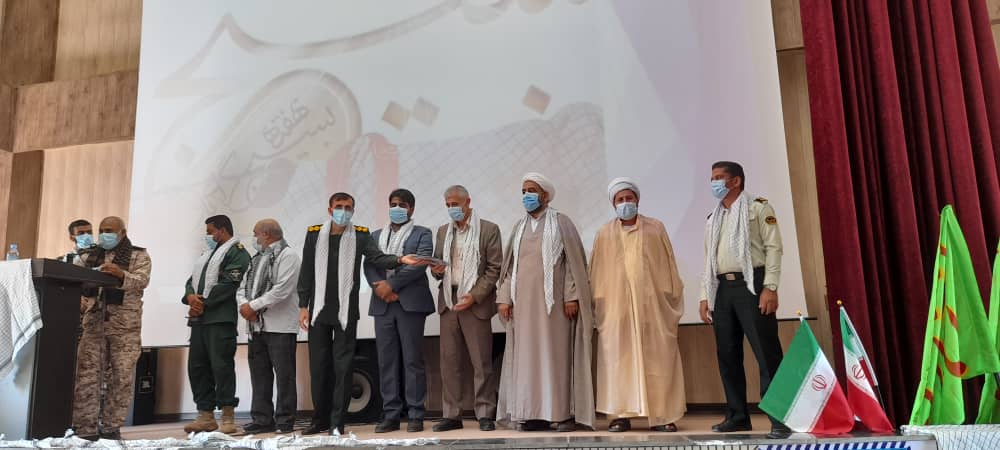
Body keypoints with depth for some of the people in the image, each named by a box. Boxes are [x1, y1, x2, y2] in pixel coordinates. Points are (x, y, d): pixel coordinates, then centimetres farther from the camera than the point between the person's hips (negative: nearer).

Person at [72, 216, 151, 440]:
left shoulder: (138, 255, 6)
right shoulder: (90, 257, 19)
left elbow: (141, 281, -9)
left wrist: (121, 274, -27)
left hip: (125, 325, -3)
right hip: (94, 321, 3)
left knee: (121, 375, -4)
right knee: (87, 373, -3)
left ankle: (111, 427, 4)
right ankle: (85, 428, 1)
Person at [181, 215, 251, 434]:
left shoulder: (236, 252, -2)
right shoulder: (207, 254, 26)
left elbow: (228, 284, -14)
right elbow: (192, 280, 18)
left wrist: (203, 303, -13)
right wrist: (190, 297, -4)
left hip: (220, 319, -9)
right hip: (199, 318, 9)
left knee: (221, 366, -9)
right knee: (197, 366, 8)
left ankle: (228, 418, -3)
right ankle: (206, 415, 15)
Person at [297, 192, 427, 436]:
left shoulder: (360, 235, 2)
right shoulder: (314, 234, 7)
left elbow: (378, 258, -12)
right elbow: (306, 272, 8)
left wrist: (400, 259, -32)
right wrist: (303, 306, 4)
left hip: (346, 311, -2)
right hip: (319, 310, 2)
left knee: (342, 367, 1)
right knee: (318, 366, 9)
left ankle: (337, 422, 9)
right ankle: (320, 420, 22)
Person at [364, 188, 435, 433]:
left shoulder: (422, 234, 7)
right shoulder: (376, 235, 20)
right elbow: (368, 265, 8)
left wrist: (391, 284, -13)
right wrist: (379, 287, -10)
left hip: (410, 303, -4)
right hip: (382, 304, 4)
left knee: (413, 360, -3)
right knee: (386, 361, 4)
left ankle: (415, 415, 3)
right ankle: (391, 414, 10)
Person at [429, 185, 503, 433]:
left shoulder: (488, 229, 1)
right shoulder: (443, 231, 16)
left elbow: (494, 268, -4)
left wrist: (475, 296, -13)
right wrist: (436, 270, -4)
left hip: (475, 302, -4)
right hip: (448, 301, 5)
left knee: (481, 361, -2)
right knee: (449, 361, 5)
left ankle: (485, 414, 6)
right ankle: (451, 415, 12)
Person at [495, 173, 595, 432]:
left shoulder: (561, 222, 1)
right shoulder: (520, 226, 16)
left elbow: (574, 261, -5)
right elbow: (510, 265, 15)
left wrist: (571, 296, -13)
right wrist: (504, 297, 6)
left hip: (553, 300, -5)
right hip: (524, 302, 5)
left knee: (558, 354, -3)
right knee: (528, 356, 3)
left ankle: (564, 412, 3)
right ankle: (534, 413, 8)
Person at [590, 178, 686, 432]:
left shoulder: (655, 228, 9)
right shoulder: (605, 234, 9)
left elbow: (668, 265, 9)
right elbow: (597, 273, 9)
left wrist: (673, 298, 5)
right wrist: (598, 304, 3)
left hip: (652, 302, 0)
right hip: (617, 305, 0)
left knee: (657, 359, 0)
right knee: (619, 359, -1)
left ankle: (660, 415, 5)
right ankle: (621, 415, 4)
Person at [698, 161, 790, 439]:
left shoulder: (758, 208, 4)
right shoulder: (713, 220, 21)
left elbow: (773, 247, -5)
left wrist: (770, 288, -15)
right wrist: (704, 296, 11)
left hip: (751, 284, -6)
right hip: (723, 289, 6)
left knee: (766, 352, -9)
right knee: (728, 355, 6)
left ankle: (781, 418, -5)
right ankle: (737, 416, 15)